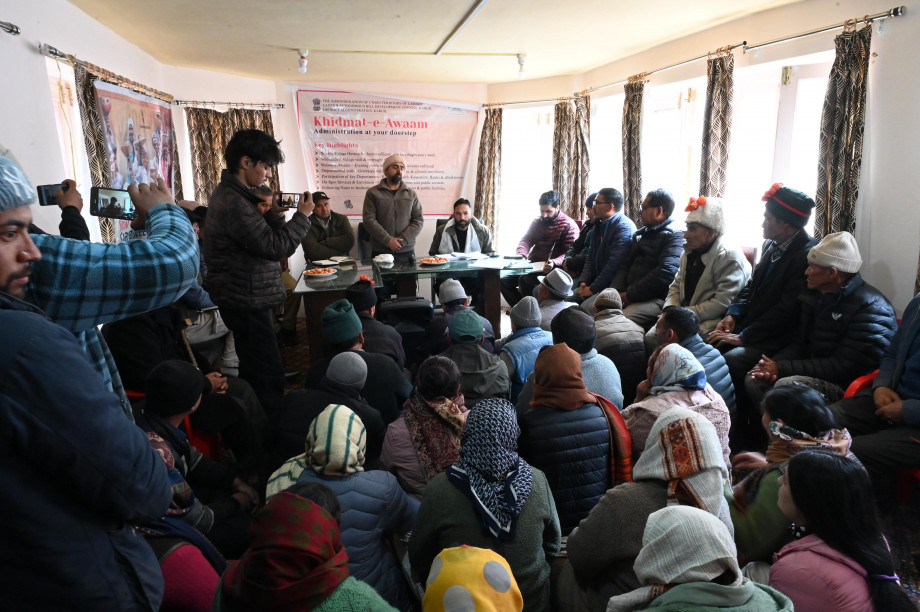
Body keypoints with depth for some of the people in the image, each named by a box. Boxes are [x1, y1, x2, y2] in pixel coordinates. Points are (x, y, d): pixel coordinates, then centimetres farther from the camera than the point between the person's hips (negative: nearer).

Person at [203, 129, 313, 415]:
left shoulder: (232, 193, 12)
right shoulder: (234, 203, -22)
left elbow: (262, 237, 15)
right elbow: (276, 247, -22)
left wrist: (271, 213, 0)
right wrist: (302, 216, -11)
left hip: (248, 298, 11)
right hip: (247, 302, -11)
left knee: (255, 370, 19)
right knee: (269, 375, -8)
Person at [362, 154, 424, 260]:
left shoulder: (411, 194, 10)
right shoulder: (373, 193, 4)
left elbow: (418, 221, 4)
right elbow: (369, 220, -5)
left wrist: (402, 240, -11)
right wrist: (388, 240, -15)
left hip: (406, 252, 2)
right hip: (380, 252, -2)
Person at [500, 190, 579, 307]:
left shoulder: (569, 225, -4)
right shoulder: (537, 222, 17)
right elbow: (526, 240, 13)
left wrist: (554, 263, -30)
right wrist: (521, 255, -10)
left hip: (550, 268, -7)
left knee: (524, 280, -30)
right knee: (504, 280, -11)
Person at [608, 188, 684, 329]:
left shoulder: (674, 236, -4)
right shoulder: (640, 234, 24)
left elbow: (666, 272, -18)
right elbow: (625, 265, 20)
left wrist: (630, 294, -15)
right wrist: (616, 290, -1)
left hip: (656, 299, -8)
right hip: (628, 296, 8)